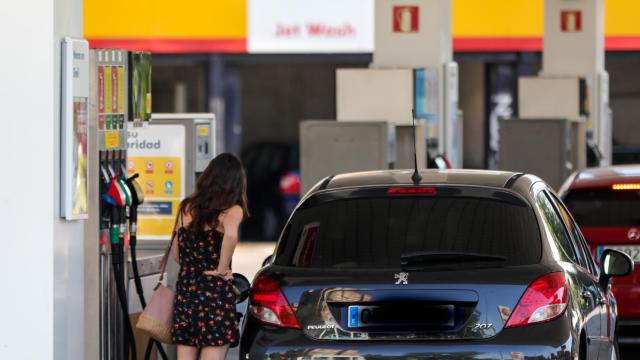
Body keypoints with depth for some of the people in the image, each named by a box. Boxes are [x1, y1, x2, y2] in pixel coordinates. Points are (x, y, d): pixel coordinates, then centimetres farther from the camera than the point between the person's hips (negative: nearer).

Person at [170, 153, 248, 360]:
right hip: (215, 292, -5)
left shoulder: (187, 208, 9)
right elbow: (231, 235, -30)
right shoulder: (231, 210, -7)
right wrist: (221, 269, -17)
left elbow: (177, 254, 15)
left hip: (185, 289, 5)